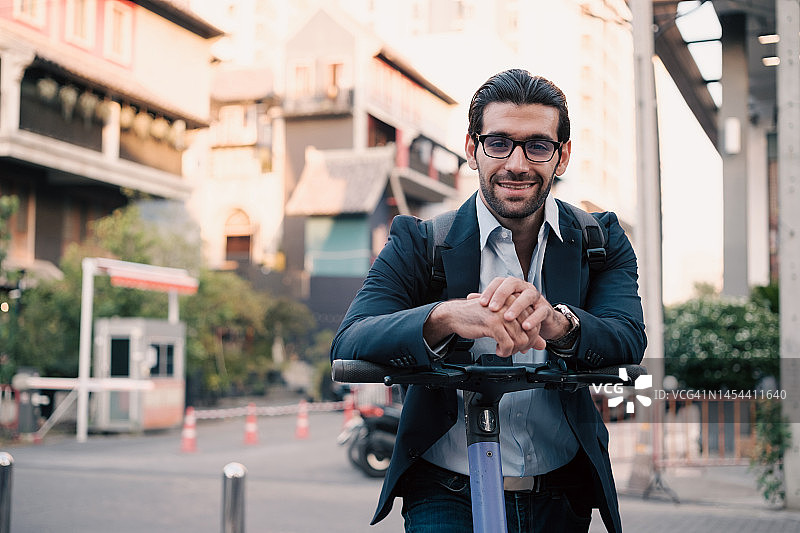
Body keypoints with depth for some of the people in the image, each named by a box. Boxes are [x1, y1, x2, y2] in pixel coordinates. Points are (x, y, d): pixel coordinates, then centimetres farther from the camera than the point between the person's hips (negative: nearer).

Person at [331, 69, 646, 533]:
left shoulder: (603, 239, 3)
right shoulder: (418, 242, -4)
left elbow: (629, 342, -14)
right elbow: (347, 347, -18)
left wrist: (555, 320, -37)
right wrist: (444, 317, -38)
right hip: (448, 495, -4)